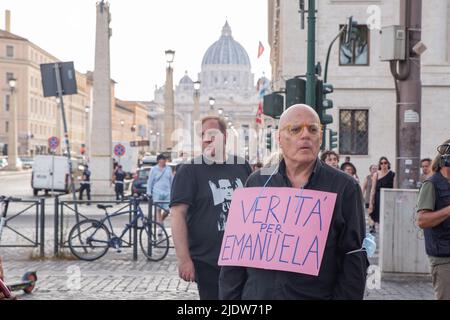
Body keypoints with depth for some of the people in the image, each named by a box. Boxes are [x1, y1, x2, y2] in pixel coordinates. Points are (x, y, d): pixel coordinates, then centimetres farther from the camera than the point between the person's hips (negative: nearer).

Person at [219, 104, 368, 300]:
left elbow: (353, 261, -3)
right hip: (255, 294, 2)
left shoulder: (344, 188, -2)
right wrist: (230, 297, 1)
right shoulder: (256, 182, 5)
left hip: (317, 294, -2)